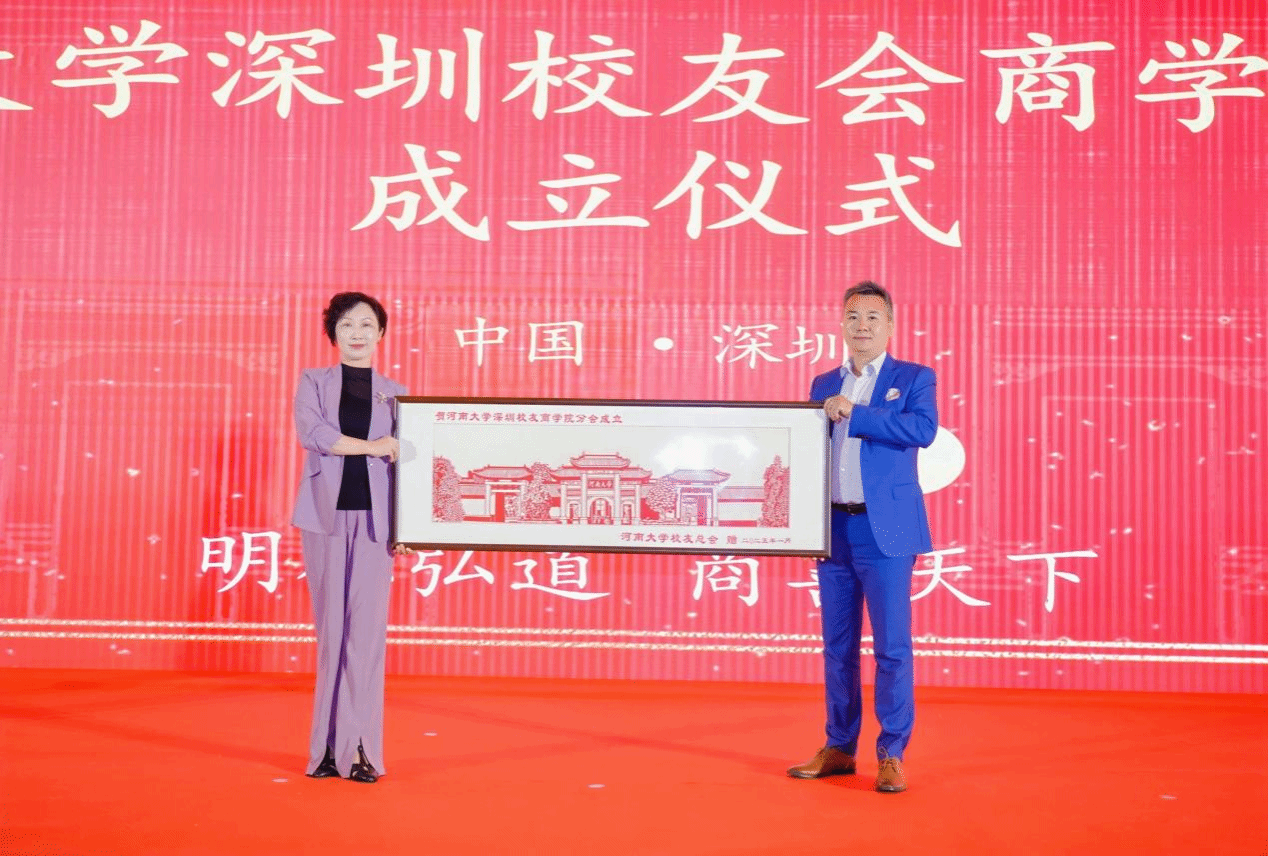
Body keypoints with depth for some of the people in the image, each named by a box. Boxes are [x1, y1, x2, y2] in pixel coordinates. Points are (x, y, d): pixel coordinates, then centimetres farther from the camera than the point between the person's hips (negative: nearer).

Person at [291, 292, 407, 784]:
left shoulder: (394, 393, 13)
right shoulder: (313, 381, 11)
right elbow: (309, 430, -8)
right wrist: (370, 446, -11)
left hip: (374, 517, 0)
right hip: (327, 514, 0)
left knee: (367, 628, -5)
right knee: (332, 628, 1)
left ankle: (357, 748, 0)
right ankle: (330, 748, 9)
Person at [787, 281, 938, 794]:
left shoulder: (914, 378, 3)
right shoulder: (824, 384, 16)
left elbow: (923, 430, -16)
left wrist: (853, 413, -17)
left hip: (884, 530, -4)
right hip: (834, 529, 4)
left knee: (892, 646, -2)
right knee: (838, 645, 10)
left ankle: (891, 756, 7)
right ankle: (839, 748, 20)